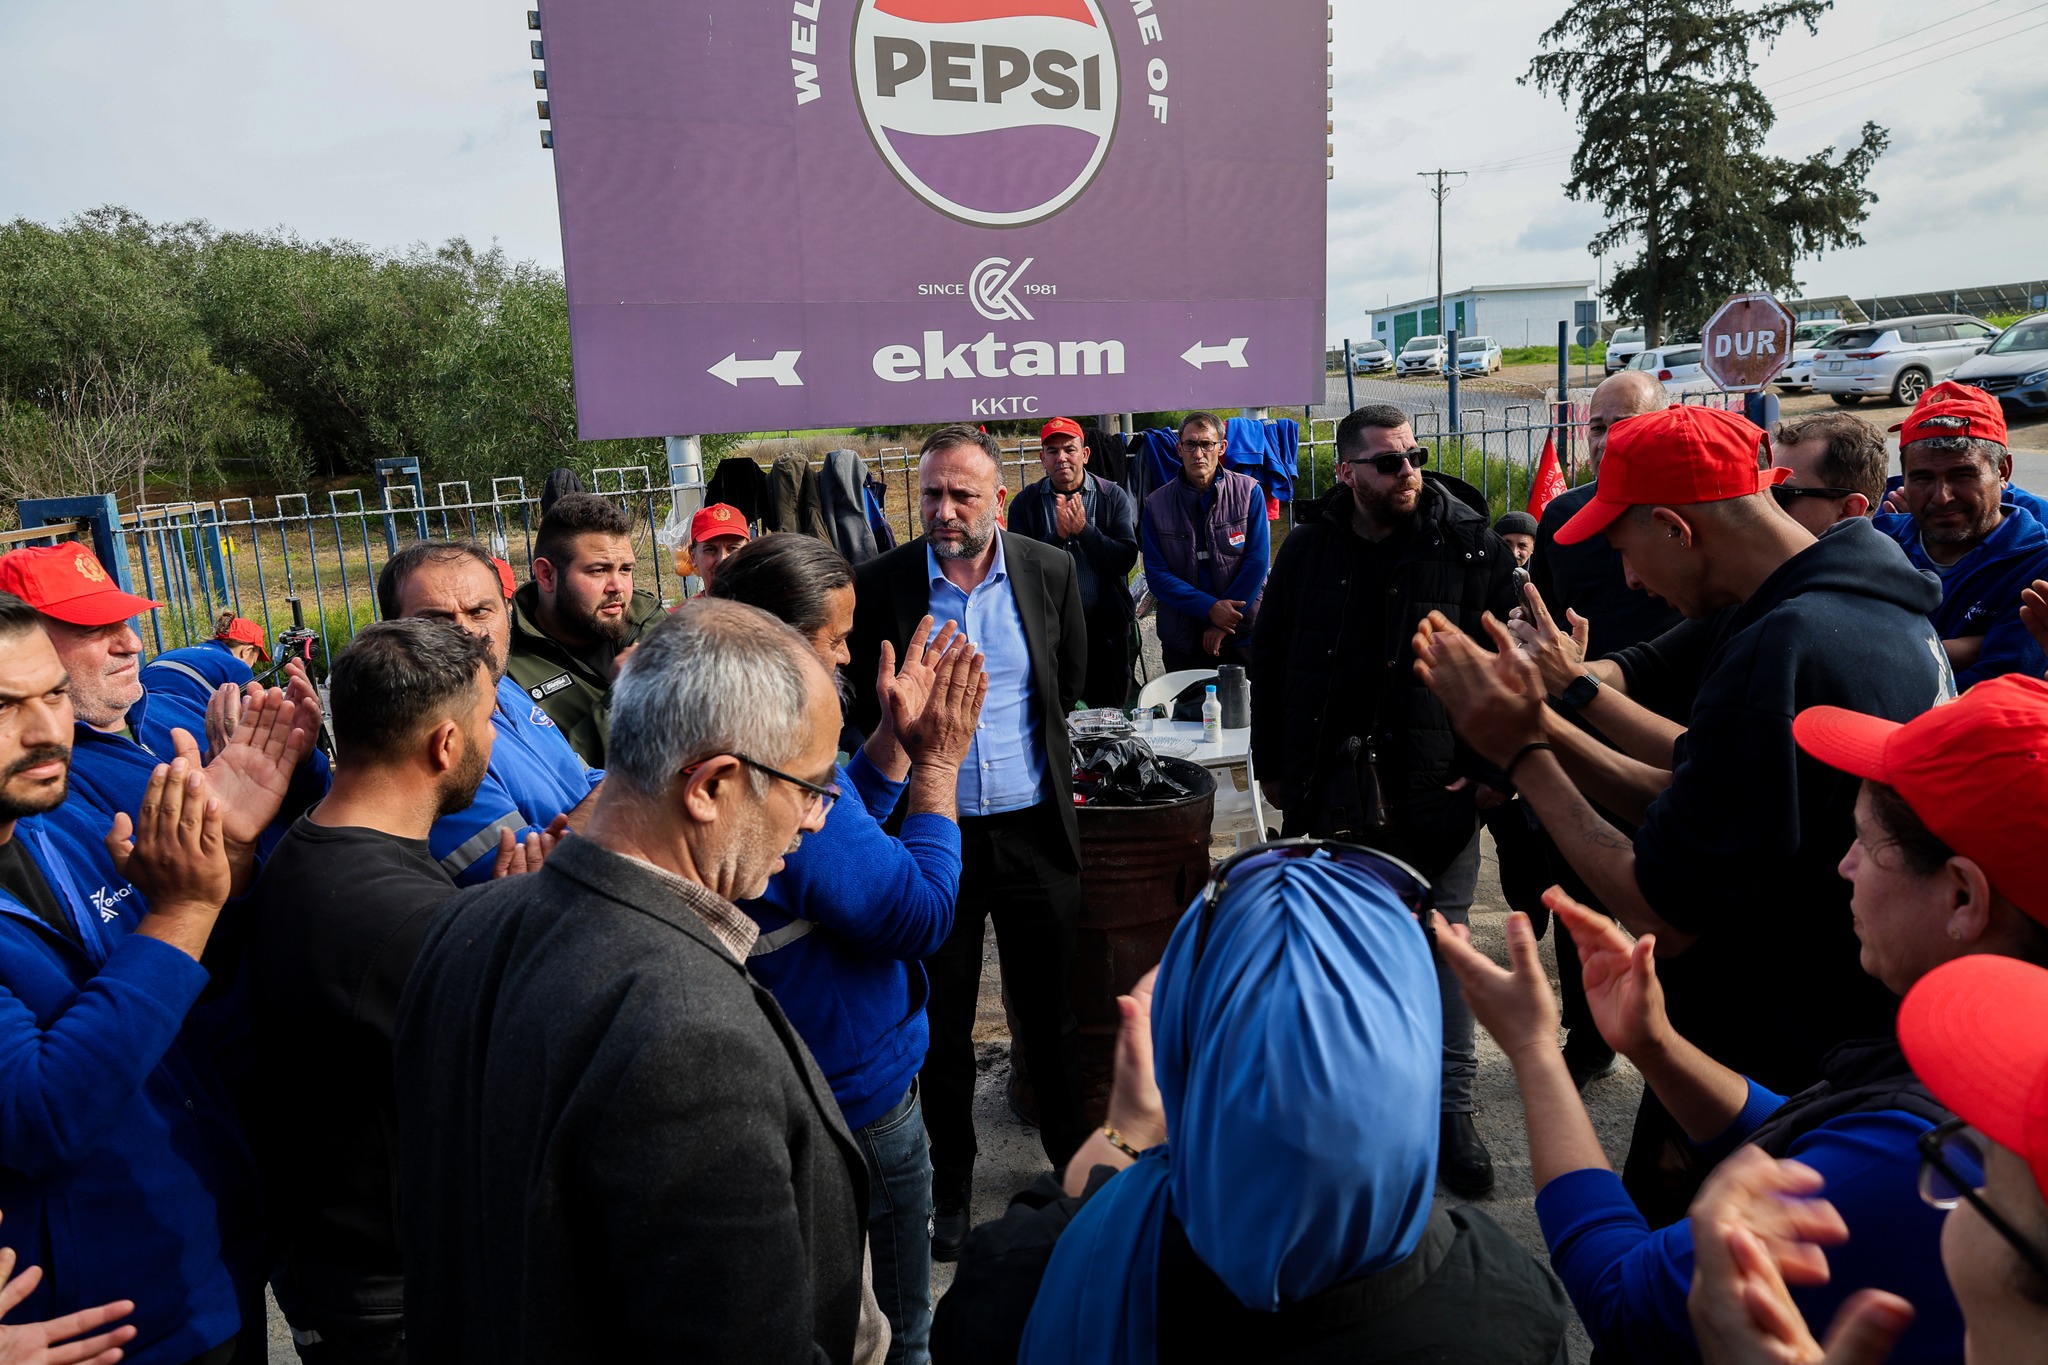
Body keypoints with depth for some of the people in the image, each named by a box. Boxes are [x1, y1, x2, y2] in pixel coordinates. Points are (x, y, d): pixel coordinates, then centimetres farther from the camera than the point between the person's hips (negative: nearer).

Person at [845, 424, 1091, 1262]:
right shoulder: (880, 585, -8)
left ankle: (1074, 1161, 36)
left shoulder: (1050, 572, -2)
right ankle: (950, 1187, 33)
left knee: (1051, 1013, 14)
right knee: (941, 1022, 13)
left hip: (1033, 830, 1)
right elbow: (867, 713, 3)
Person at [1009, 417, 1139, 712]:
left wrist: (1084, 530, -18)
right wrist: (1058, 535, -19)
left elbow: (1126, 558, -8)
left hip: (1105, 625, 0)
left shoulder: (1113, 497, 2)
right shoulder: (1026, 503, 3)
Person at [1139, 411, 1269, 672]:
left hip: (1243, 634, -1)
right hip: (1181, 640, 1)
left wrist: (1223, 623, -12)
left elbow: (1257, 562, -7)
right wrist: (1210, 608, -18)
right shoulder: (1157, 504, -2)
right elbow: (1156, 574, -6)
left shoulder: (1249, 492, -3)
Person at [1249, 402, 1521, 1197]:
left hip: (1436, 789, -2)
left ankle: (1451, 1109, 19)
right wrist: (1273, 764, 9)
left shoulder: (1469, 549, -5)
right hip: (1333, 793, 3)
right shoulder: (1309, 550, 3)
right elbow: (1269, 660, 9)